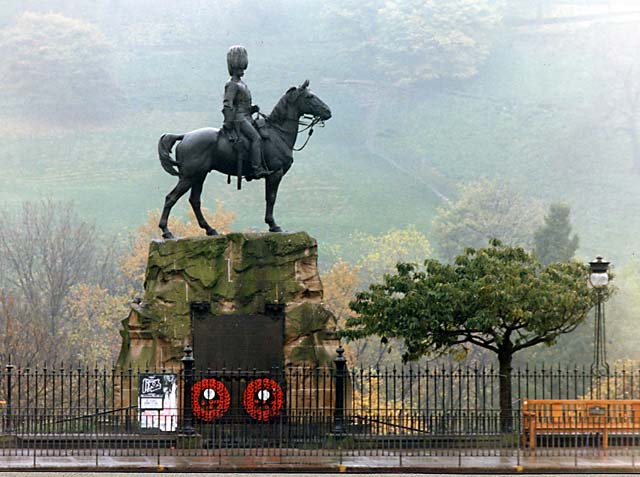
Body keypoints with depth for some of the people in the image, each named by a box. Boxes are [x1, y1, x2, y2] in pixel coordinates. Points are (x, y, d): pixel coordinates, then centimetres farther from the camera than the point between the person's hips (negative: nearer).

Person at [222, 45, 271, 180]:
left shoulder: (241, 83, 19)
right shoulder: (233, 84, -12)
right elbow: (227, 104, -19)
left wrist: (252, 108, 10)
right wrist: (228, 124, -24)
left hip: (245, 117, 10)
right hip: (238, 118, -10)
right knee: (256, 138, -22)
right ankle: (257, 169, -30)